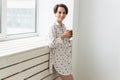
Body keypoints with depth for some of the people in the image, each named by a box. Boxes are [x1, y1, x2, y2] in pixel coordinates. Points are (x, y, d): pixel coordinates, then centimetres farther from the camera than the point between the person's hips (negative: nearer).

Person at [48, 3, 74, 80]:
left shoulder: (63, 26, 9)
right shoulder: (53, 27, -16)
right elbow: (51, 44, -24)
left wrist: (68, 37, 1)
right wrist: (62, 36, -24)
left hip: (66, 58, 8)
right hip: (59, 59, -8)